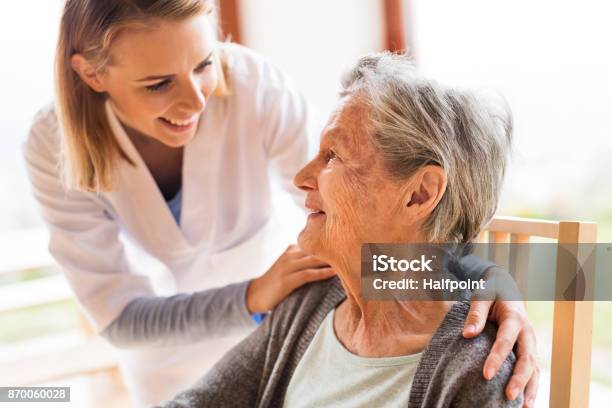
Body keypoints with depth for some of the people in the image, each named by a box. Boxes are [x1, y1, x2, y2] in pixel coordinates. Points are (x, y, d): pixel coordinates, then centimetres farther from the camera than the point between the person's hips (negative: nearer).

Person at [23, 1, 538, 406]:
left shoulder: (254, 85, -32)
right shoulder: (55, 147, -28)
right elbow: (120, 317, -28)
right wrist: (254, 298, -46)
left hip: (279, 313, 0)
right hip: (162, 336, 1)